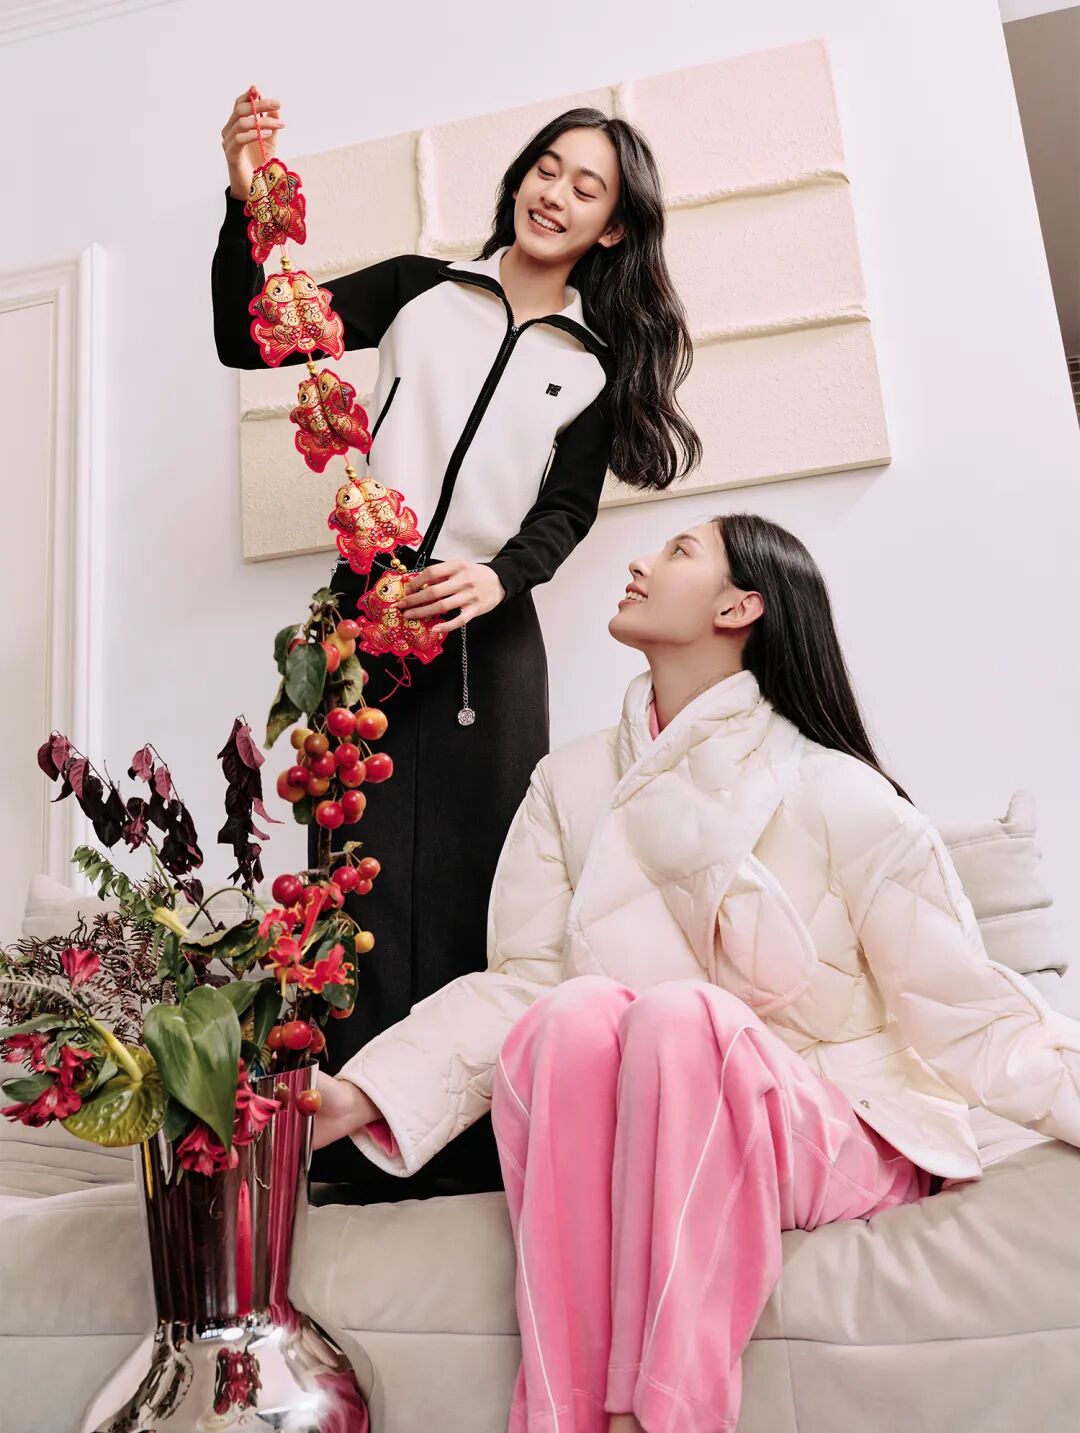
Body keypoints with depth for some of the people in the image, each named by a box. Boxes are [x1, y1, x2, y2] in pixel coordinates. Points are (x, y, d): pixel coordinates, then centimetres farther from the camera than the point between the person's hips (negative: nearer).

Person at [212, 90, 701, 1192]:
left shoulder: (598, 364, 15)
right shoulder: (418, 289, 15)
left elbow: (567, 510, 4)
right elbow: (246, 339, 9)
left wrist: (498, 576, -16)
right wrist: (246, 203, -6)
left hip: (491, 632, 0)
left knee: (477, 886, -6)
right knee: (363, 877, -7)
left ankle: (479, 1160, 0)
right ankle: (364, 1157, -2)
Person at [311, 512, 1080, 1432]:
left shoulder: (834, 790, -6)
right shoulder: (571, 784, 5)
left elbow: (963, 1006, -6)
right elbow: (518, 982, 1)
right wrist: (368, 1093, -11)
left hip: (833, 1137, -2)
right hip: (623, 1146, 3)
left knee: (677, 1011, -32)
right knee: (578, 1012, -29)